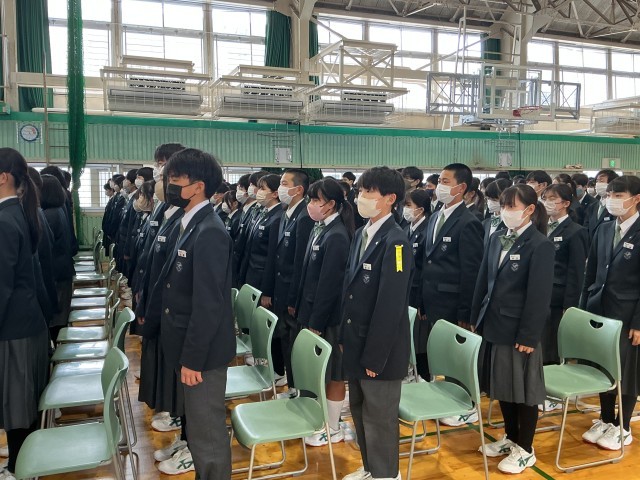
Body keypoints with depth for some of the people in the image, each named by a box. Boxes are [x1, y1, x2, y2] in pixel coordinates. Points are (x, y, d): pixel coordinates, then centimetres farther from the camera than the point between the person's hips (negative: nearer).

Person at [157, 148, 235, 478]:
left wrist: (192, 358, -19)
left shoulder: (209, 232, -21)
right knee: (200, 423, 22)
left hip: (202, 351, -9)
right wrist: (185, 353, 17)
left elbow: (208, 305, -23)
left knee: (207, 429, 6)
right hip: (190, 345, 9)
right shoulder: (191, 224, 9)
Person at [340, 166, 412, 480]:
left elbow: (390, 305, -21)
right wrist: (344, 336, 11)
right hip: (355, 343, 8)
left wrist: (375, 356, -18)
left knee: (379, 418, 8)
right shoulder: (361, 234, 7)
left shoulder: (395, 242, -19)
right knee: (359, 411, 21)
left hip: (379, 349, -8)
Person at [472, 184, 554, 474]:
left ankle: (525, 449, 23)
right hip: (494, 325, 6)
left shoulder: (540, 245, -12)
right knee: (502, 385, 17)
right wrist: (477, 320, 10)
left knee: (523, 389, 7)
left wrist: (528, 335, -16)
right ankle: (511, 437, 35)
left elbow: (540, 295, -15)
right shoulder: (497, 239, 7)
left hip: (519, 329, -6)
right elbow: (483, 282, 11)